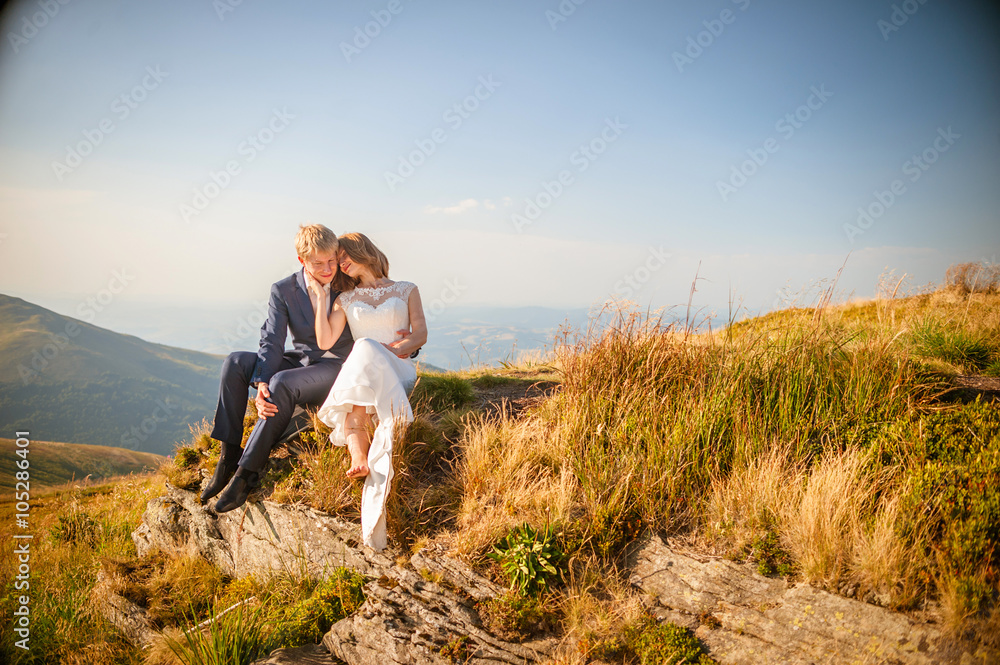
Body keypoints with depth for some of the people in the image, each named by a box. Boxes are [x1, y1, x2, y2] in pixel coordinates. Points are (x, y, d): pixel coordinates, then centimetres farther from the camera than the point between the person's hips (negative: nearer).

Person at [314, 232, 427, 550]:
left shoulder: (406, 291, 18)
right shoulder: (345, 300, 24)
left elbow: (420, 334, 4)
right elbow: (324, 341, 9)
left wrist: (392, 349, -15)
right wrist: (320, 296, 10)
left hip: (398, 371, -2)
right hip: (358, 372, 2)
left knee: (365, 350, -37)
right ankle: (359, 457, -56)